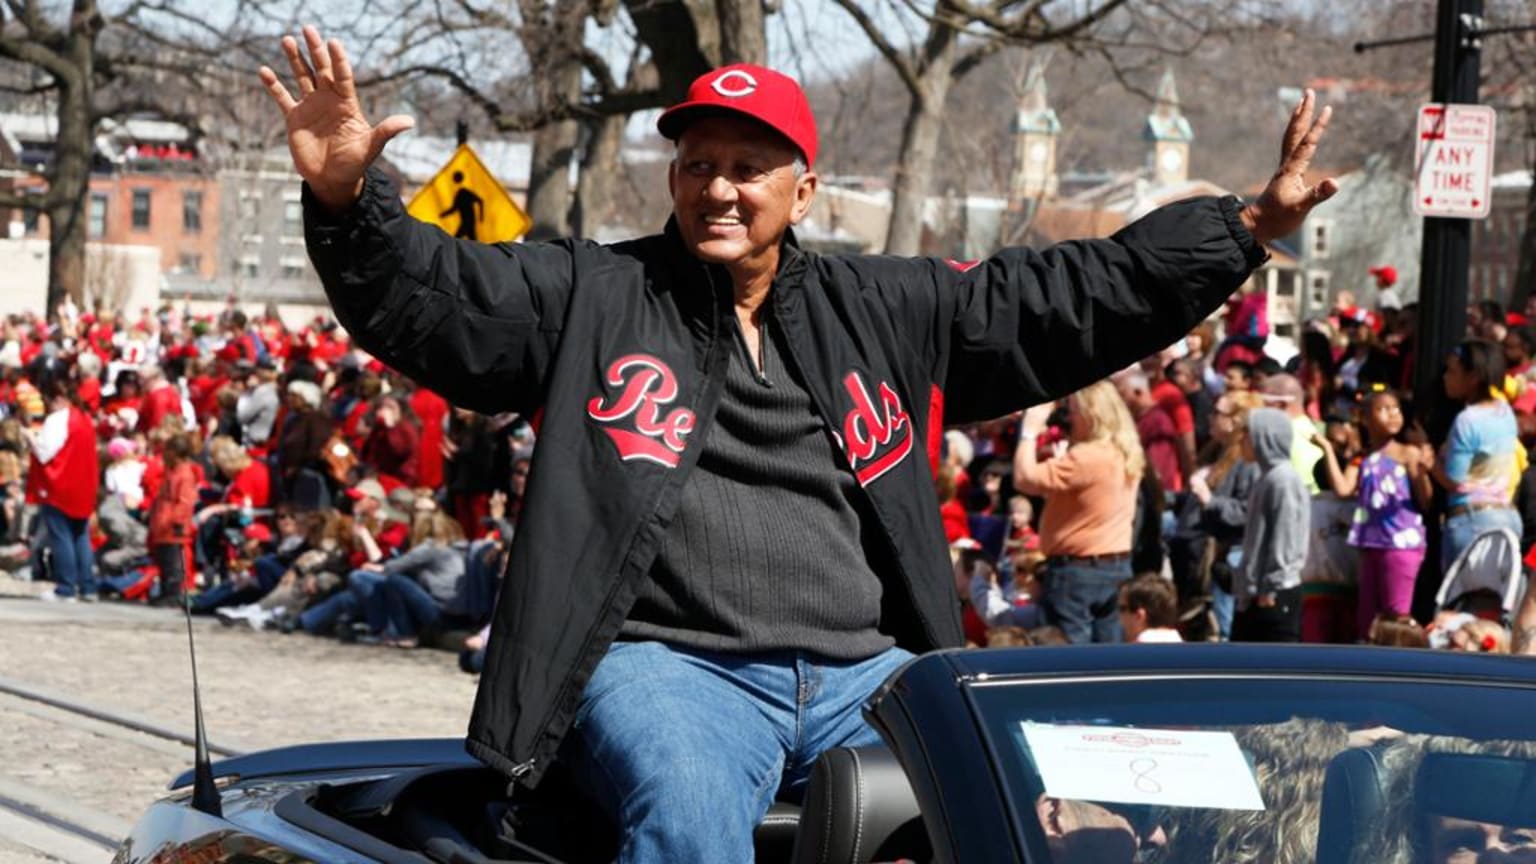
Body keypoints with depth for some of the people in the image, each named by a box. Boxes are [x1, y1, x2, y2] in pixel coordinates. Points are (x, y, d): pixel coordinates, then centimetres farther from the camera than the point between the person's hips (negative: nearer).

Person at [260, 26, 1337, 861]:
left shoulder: (881, 313, 18)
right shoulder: (590, 296, 10)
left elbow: (1072, 296, 18)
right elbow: (424, 292, -1)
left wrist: (1248, 228, 13)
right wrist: (346, 199, -21)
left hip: (864, 674, 4)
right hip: (666, 662, -3)